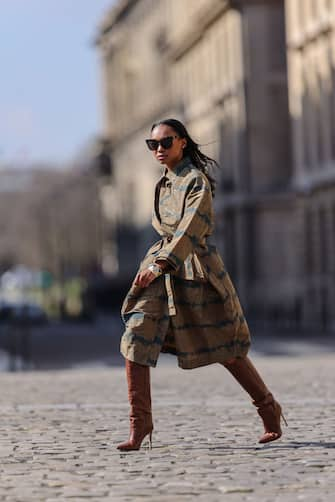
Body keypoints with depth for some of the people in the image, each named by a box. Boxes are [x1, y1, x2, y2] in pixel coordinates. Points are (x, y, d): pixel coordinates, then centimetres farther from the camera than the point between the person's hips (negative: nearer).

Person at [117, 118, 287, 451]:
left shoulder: (196, 181, -11)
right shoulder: (164, 184, 13)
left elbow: (191, 228, -24)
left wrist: (160, 264, -33)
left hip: (194, 269, -7)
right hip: (161, 267, 7)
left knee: (226, 350, 3)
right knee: (135, 342, -10)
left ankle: (269, 411, 22)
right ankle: (139, 424, -6)